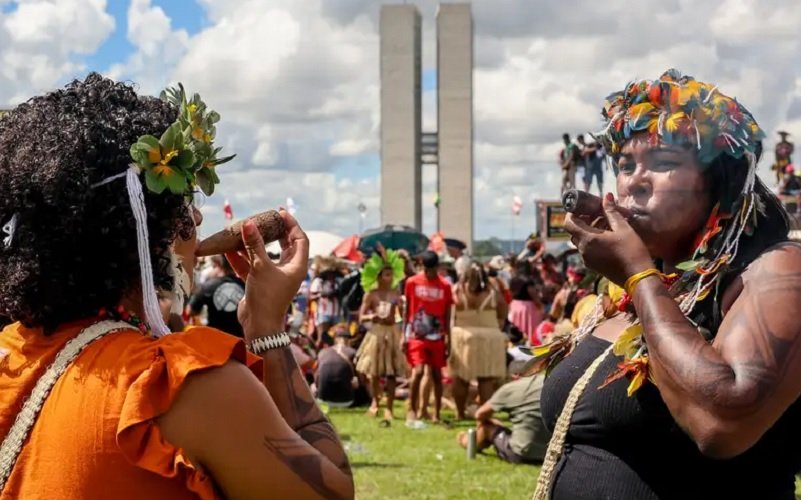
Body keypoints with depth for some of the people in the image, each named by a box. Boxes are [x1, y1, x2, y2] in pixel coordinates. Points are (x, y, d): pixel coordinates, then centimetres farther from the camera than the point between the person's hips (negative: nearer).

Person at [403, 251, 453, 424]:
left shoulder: (445, 286, 2)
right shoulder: (412, 282, -1)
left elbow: (447, 315, 7)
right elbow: (407, 310, 5)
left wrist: (448, 338, 4)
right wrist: (404, 335, 2)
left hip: (437, 336, 2)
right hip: (416, 335, -2)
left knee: (437, 374, 5)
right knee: (418, 371, -15)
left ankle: (437, 414, 14)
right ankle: (412, 409, -1)